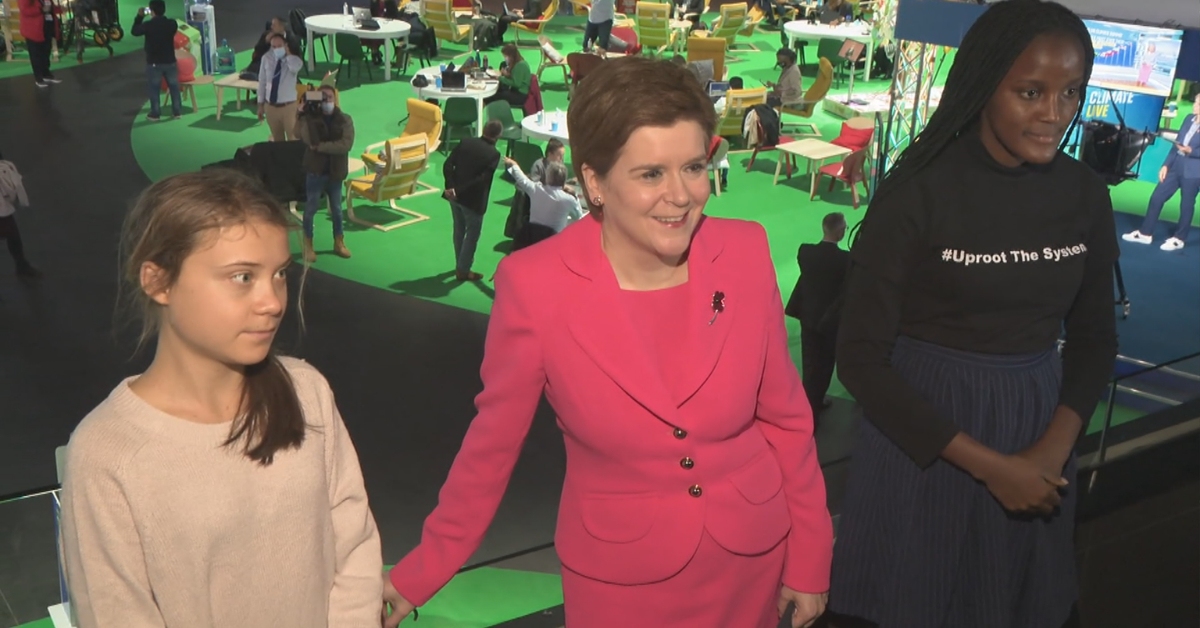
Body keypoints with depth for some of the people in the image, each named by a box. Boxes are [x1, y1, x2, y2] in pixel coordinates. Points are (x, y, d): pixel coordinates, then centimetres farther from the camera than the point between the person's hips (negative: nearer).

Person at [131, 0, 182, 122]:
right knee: (174, 87, 12)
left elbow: (134, 31, 3)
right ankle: (177, 112, 15)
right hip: (170, 61, 3)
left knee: (154, 89, 6)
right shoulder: (172, 23, -5)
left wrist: (140, 17, 12)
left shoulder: (148, 25, -14)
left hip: (154, 63, -3)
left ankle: (155, 114, 10)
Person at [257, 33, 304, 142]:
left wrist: (287, 52, -23)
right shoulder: (266, 58, -2)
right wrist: (260, 104, 8)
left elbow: (294, 68, -37)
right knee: (277, 140, 17)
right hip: (270, 106, 3)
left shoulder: (295, 59, -10)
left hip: (288, 107, -3)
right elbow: (262, 81, 6)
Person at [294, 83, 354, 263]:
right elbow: (310, 140, -23)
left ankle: (339, 243, 30)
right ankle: (308, 245, 19)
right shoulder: (310, 118, -7)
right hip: (315, 170, -1)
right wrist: (303, 116, -26)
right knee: (311, 208, 7)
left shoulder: (344, 120, -5)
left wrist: (320, 146, -20)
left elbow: (346, 145, -18)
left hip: (335, 171, 2)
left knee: (336, 208, 15)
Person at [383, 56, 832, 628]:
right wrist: (423, 571, -1)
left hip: (755, 559, 3)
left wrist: (809, 559, 5)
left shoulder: (745, 254, -13)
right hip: (620, 580, -2)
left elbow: (783, 413, -1)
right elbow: (494, 440, -7)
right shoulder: (534, 285, -20)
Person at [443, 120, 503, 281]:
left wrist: (450, 186, -14)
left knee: (459, 230, 22)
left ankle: (459, 265, 36)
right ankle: (463, 270, 18)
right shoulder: (494, 154, -13)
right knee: (472, 234, 11)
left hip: (455, 195, 6)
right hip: (473, 200, -5)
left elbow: (448, 164, -7)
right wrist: (458, 191, -19)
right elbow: (482, 179, -22)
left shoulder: (466, 142, 0)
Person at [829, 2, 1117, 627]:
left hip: (1038, 432, 4)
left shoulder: (1085, 193, -3)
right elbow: (860, 357, -17)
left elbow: (1095, 335, 8)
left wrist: (1055, 447, -8)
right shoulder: (918, 193, -17)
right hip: (921, 434, -4)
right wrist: (987, 463, -17)